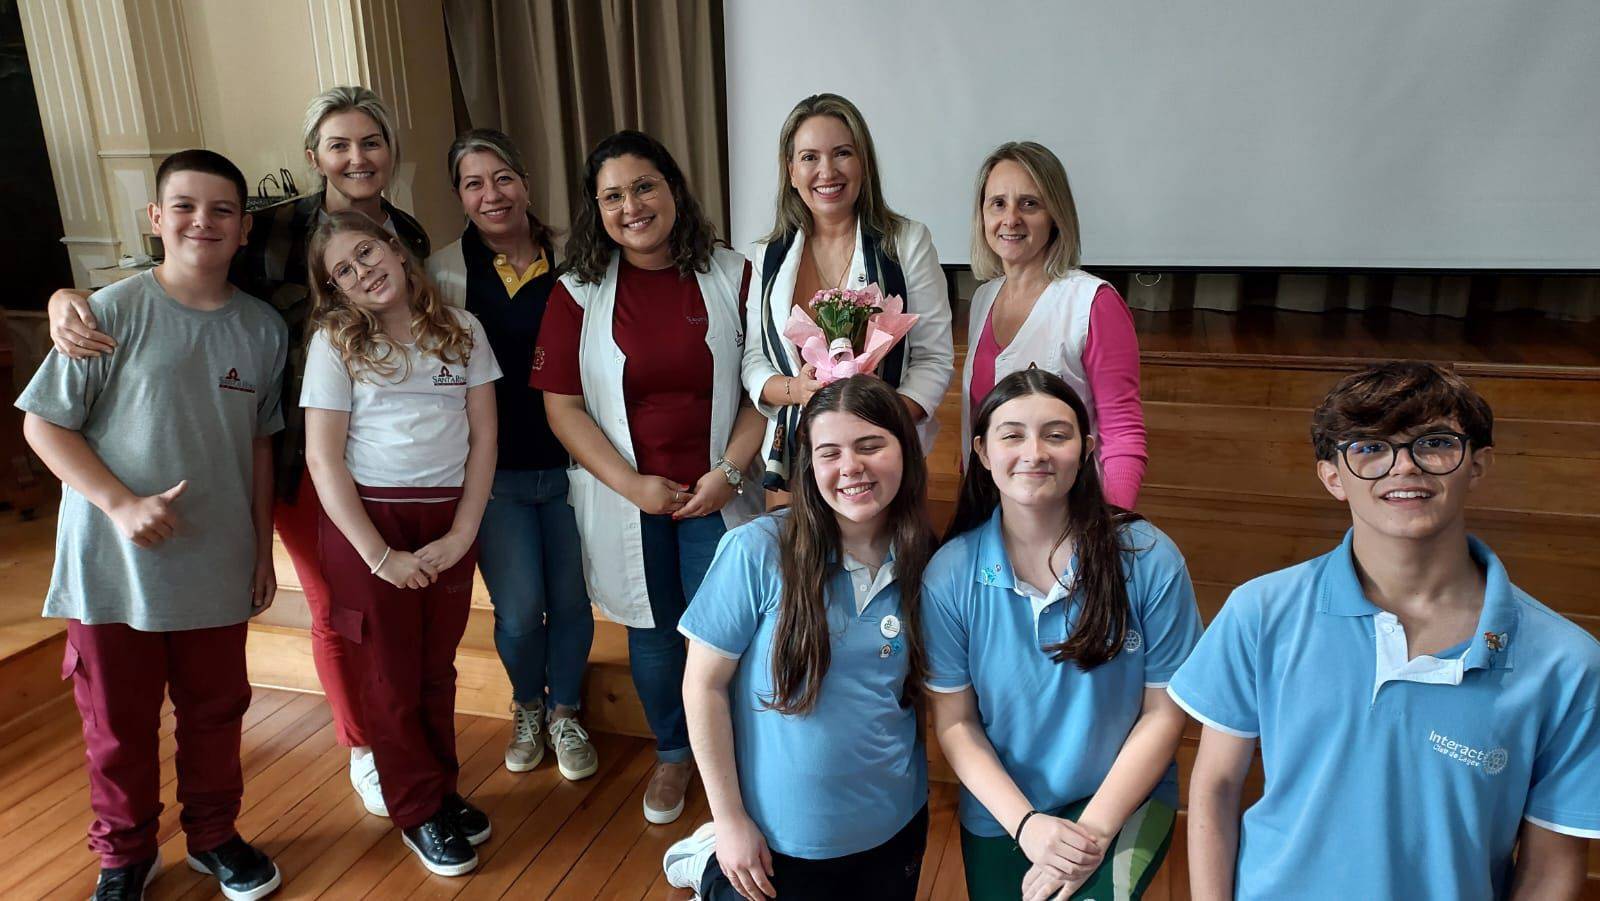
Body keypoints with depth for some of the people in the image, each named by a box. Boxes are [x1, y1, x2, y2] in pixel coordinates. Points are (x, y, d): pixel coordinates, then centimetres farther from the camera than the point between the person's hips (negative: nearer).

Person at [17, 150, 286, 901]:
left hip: (217, 564, 3)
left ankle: (213, 835, 37)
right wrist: (122, 504, -19)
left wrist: (262, 547, 10)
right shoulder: (114, 313, -11)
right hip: (114, 564, -2)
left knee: (216, 711, 15)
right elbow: (43, 423, -7)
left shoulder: (263, 328, 1)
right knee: (119, 724, 13)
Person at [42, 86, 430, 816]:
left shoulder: (410, 237, 2)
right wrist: (70, 299, -26)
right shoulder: (276, 231, -10)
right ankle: (363, 749, 34)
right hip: (309, 455, -2)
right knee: (336, 612, 11)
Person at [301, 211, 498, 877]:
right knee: (392, 675, 8)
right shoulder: (334, 343, -3)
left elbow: (483, 436, 3)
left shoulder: (461, 329, 4)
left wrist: (461, 534, -5)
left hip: (449, 520, 2)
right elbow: (322, 458, -8)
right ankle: (419, 812, 25)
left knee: (437, 667, 12)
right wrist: (379, 556, -13)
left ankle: (444, 790, 32)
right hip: (369, 520, -2)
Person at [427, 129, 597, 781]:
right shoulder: (446, 270, -4)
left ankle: (564, 714, 34)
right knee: (519, 611, 2)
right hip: (494, 470, -1)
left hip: (569, 460, 1)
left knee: (571, 599, 9)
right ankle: (527, 708, 32)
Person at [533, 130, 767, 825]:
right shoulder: (578, 293, -2)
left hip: (717, 494, -1)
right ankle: (672, 754, 39)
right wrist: (634, 485, -12)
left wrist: (728, 472, -13)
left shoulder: (732, 277, -2)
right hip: (626, 497, 1)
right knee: (653, 631, 13)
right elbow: (562, 407, -4)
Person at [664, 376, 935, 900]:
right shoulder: (757, 551, -19)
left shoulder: (926, 562, -7)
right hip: (780, 837, -3)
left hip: (896, 827, 4)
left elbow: (919, 685, 6)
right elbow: (704, 685, -13)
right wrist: (729, 820, -10)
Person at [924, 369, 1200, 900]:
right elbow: (954, 720, -7)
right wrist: (1026, 823, -17)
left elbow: (1164, 711, -9)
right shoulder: (949, 575, -13)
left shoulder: (1150, 559, -15)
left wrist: (1095, 829, -16)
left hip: (1122, 798, -2)